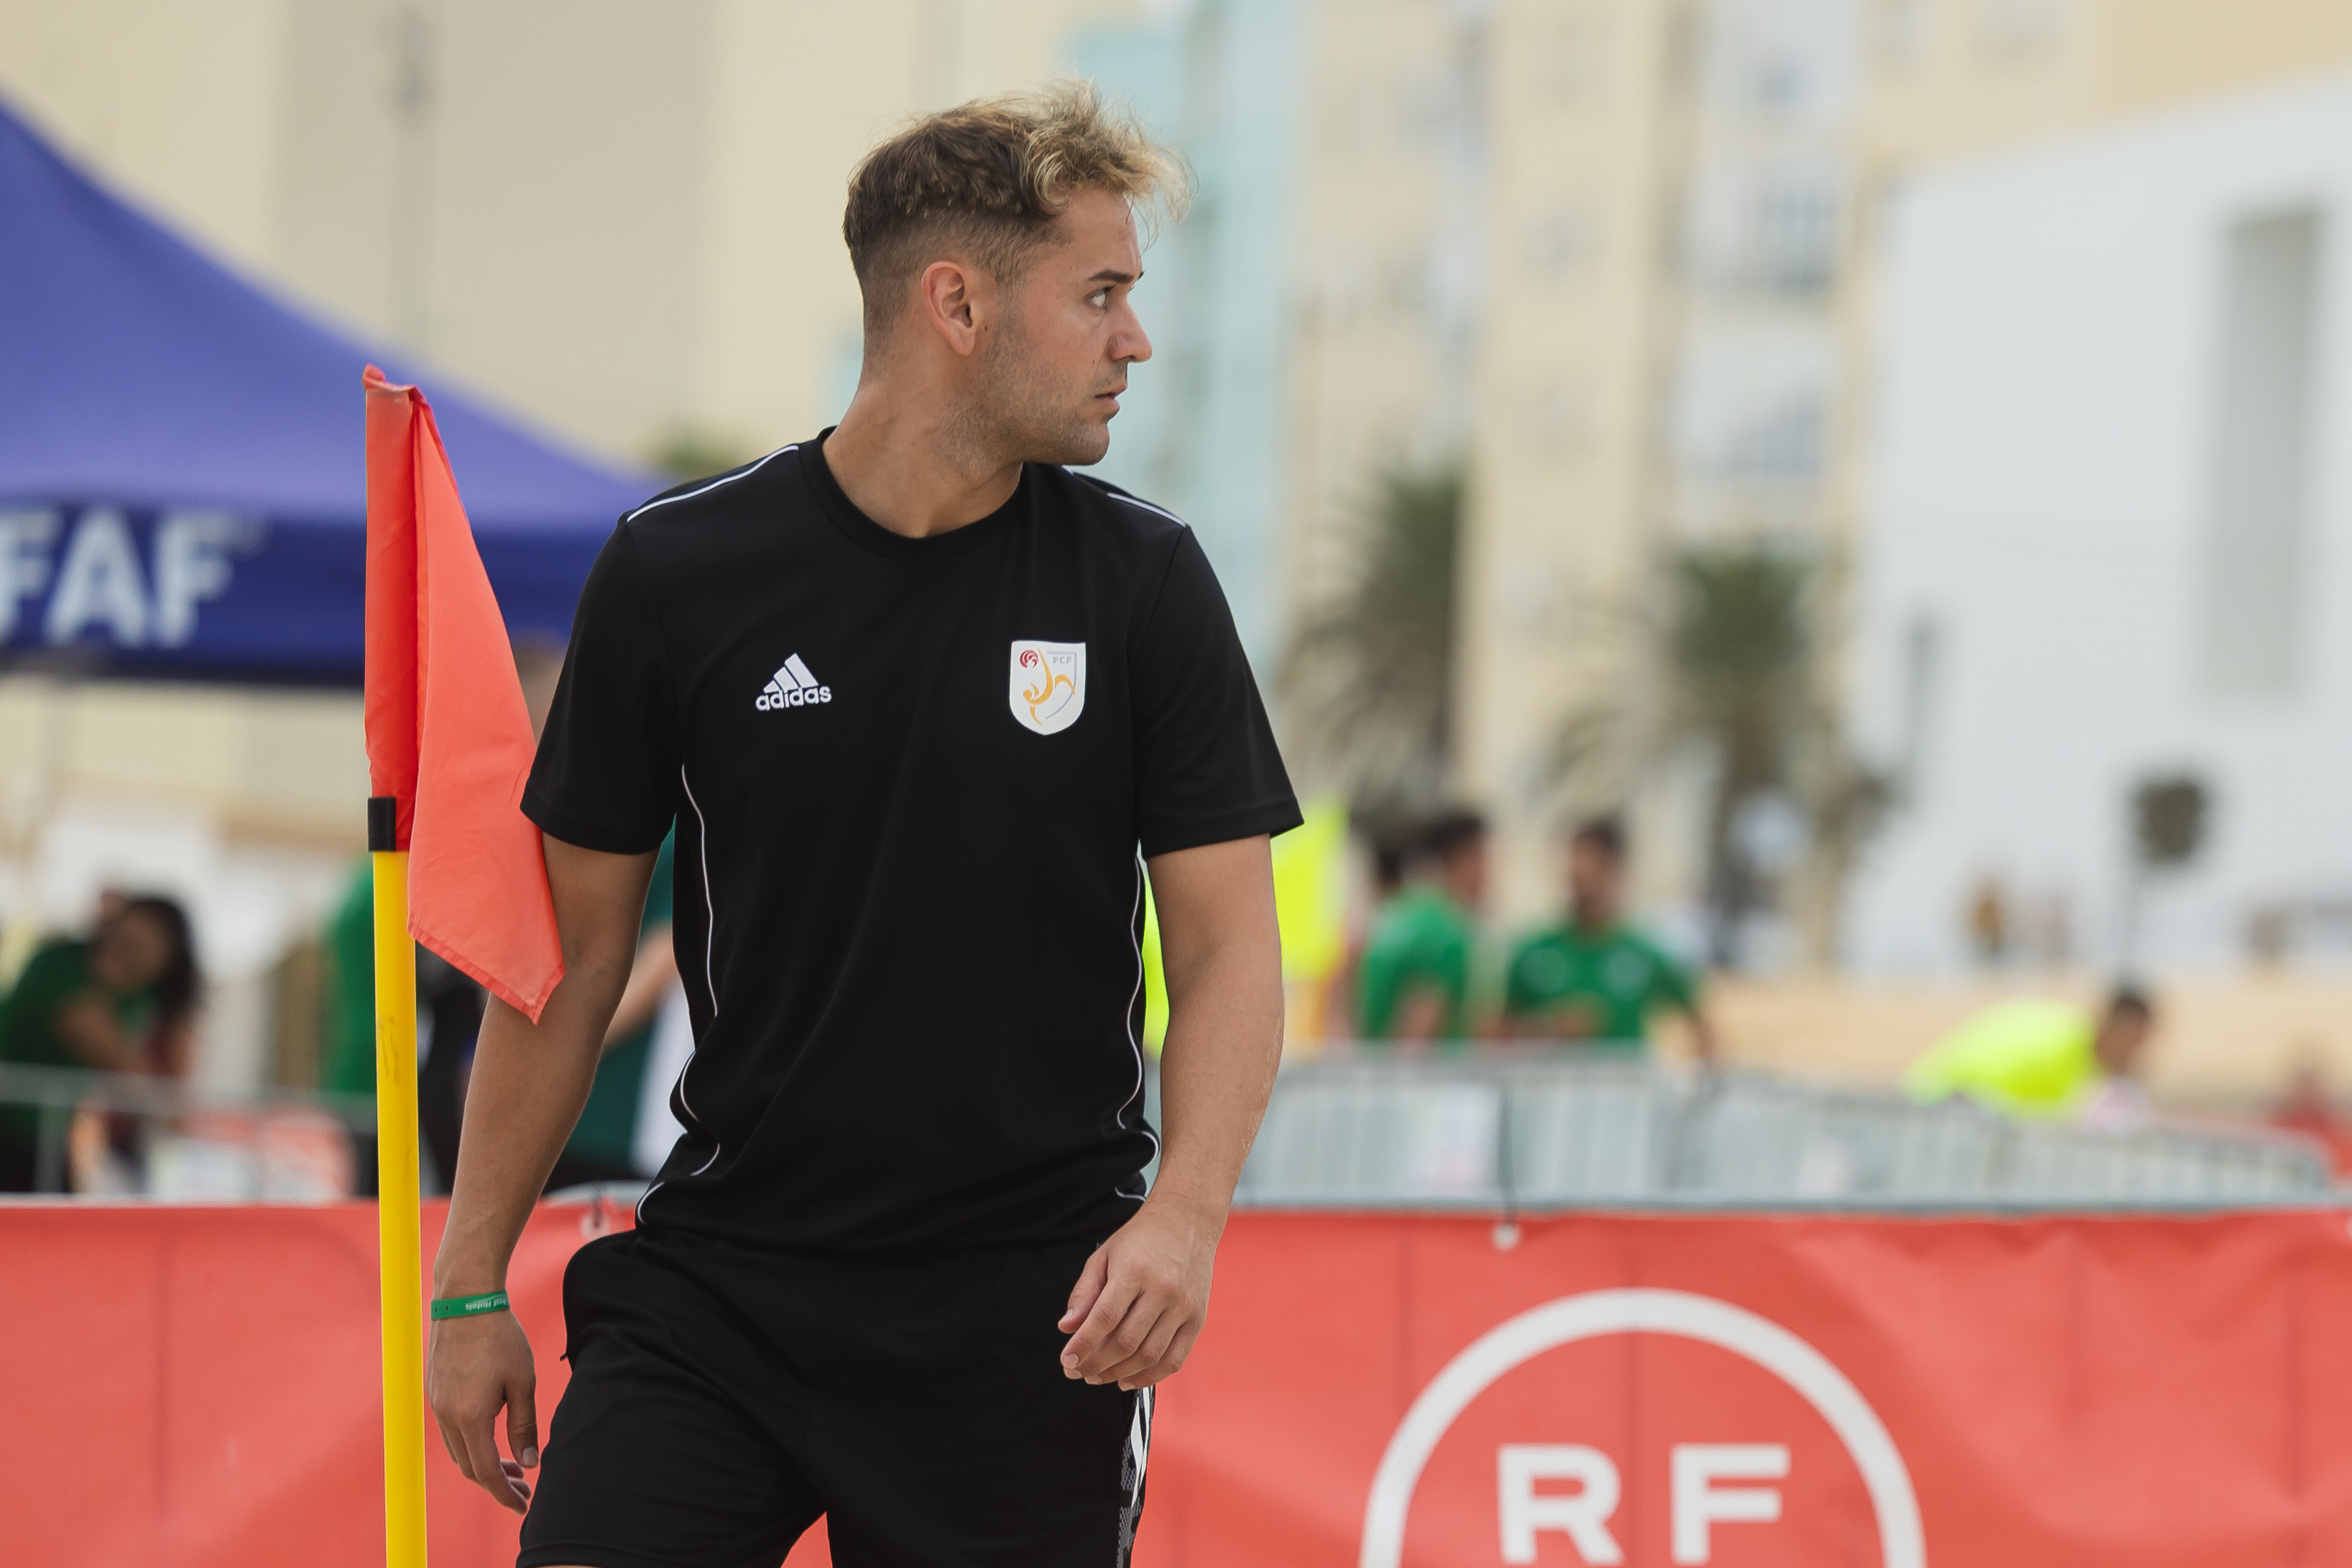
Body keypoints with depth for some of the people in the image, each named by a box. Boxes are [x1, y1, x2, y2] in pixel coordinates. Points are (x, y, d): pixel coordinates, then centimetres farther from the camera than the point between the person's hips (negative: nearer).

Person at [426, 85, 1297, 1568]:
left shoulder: (1145, 581, 0)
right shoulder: (675, 572, -2)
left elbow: (1229, 942, -2)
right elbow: (576, 946, 6)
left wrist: (1185, 1216, -20)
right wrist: (472, 1279, 6)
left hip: (1026, 1327, 0)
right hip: (715, 1282, 0)